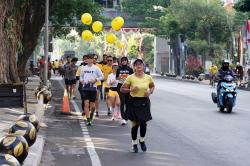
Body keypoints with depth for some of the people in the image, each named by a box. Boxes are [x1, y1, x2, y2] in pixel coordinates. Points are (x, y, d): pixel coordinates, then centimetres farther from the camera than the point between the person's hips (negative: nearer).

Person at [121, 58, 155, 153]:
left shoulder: (148, 78, 1)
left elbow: (152, 86, 20)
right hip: (134, 102, -2)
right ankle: (134, 143, 17)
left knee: (143, 123, 2)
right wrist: (131, 90, -19)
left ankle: (142, 140, 29)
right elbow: (122, 89, -2)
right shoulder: (130, 78, -5)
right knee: (135, 124, 1)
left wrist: (150, 92, -1)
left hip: (145, 102, 2)